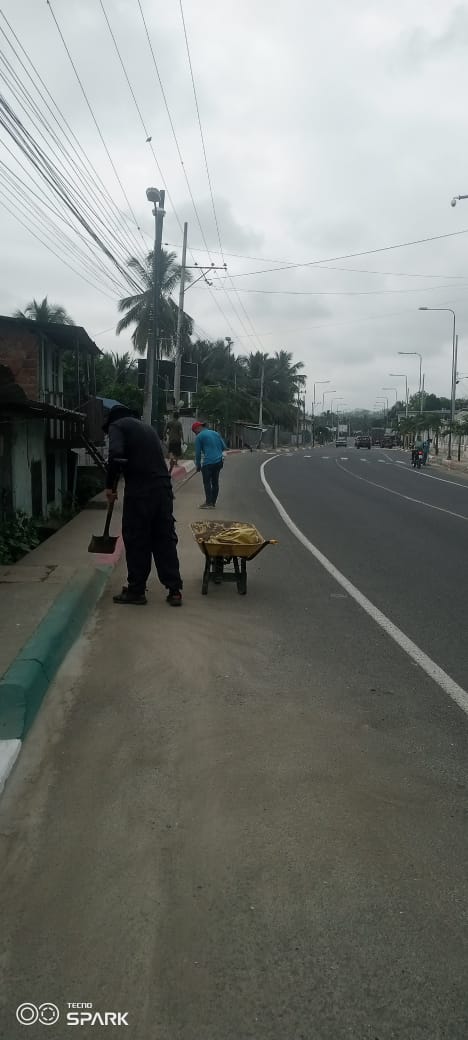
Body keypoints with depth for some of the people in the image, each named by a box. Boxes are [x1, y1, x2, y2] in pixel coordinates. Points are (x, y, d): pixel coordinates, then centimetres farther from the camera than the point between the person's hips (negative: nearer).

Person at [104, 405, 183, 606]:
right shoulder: (147, 427, 26)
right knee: (166, 540, 11)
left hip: (139, 491, -6)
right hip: (164, 489, 6)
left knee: (136, 541, 5)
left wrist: (110, 485, -7)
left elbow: (116, 455, -14)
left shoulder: (117, 425, 4)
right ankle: (174, 590, 12)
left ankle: (136, 590, 13)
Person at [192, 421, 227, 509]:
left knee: (207, 483, 1)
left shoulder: (199, 436, -1)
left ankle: (209, 503, -2)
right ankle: (213, 502, 16)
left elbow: (198, 453, -2)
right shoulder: (216, 433, 16)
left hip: (208, 462, -7)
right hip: (219, 462, 7)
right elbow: (224, 447, 15)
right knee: (215, 482, 12)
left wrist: (198, 466, 7)